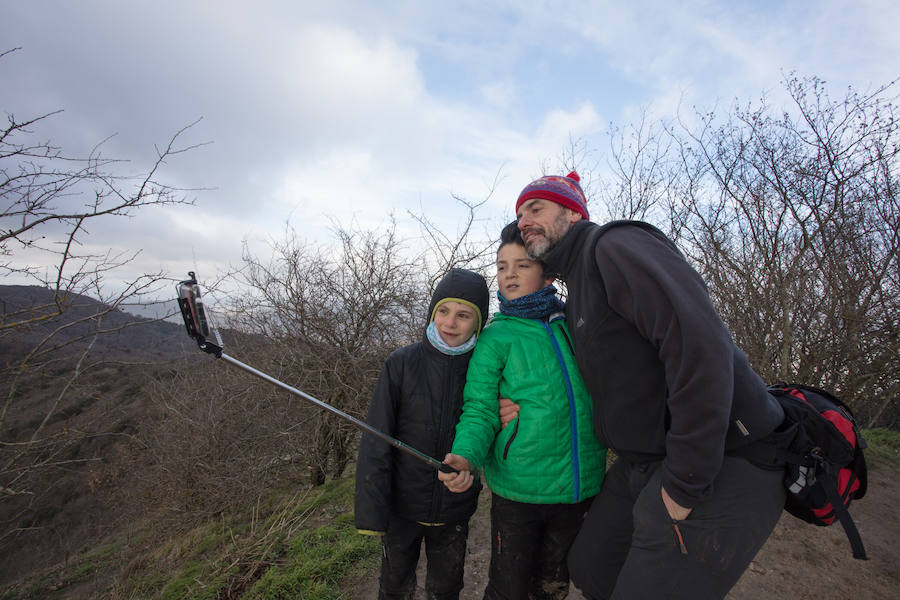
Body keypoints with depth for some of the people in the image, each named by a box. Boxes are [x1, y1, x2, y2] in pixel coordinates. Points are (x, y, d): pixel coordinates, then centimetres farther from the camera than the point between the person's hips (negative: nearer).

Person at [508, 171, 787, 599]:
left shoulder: (618, 245, -15)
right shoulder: (576, 293, 15)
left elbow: (701, 346, -27)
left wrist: (684, 483, -23)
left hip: (719, 465, -9)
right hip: (641, 463, 9)